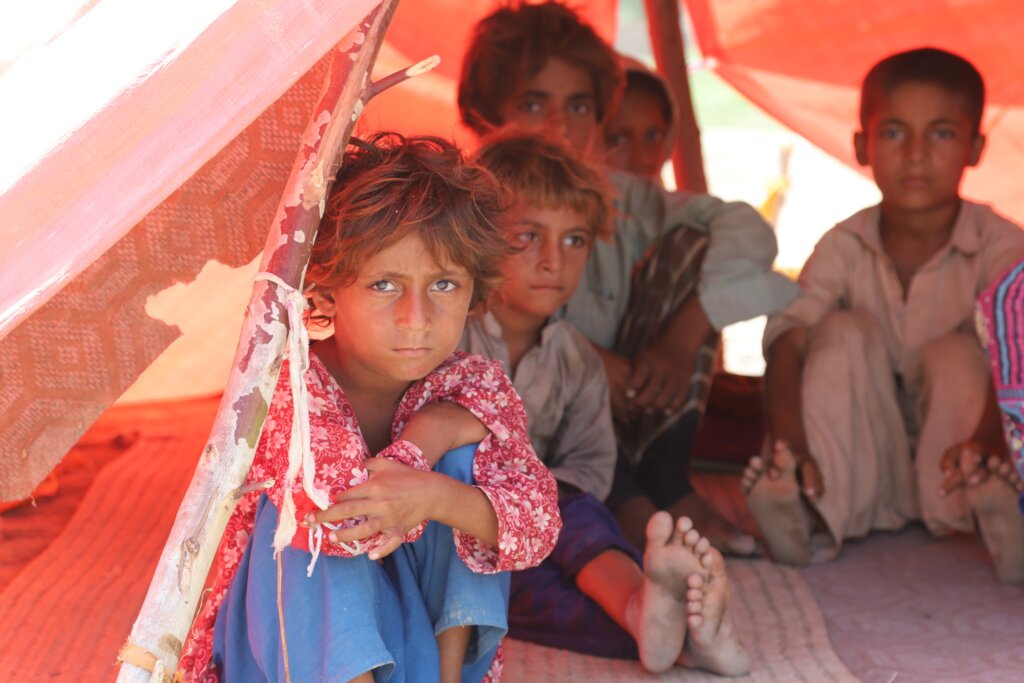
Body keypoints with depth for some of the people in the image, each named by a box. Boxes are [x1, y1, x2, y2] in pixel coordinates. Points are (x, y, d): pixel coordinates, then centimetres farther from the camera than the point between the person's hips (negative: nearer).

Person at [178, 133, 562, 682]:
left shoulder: (474, 388, -13)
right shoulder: (290, 389, -26)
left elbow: (537, 526, -23)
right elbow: (348, 521, -39)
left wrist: (436, 495, -42)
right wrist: (431, 430, -27)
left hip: (426, 601, 3)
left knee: (465, 464, -21)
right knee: (309, 523, -33)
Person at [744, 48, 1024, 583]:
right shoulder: (844, 245, -5)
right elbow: (787, 342, -20)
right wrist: (788, 439, -42)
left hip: (951, 458, -2)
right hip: (867, 461, 2)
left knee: (955, 354, -26)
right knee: (845, 331, -21)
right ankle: (815, 512, -34)